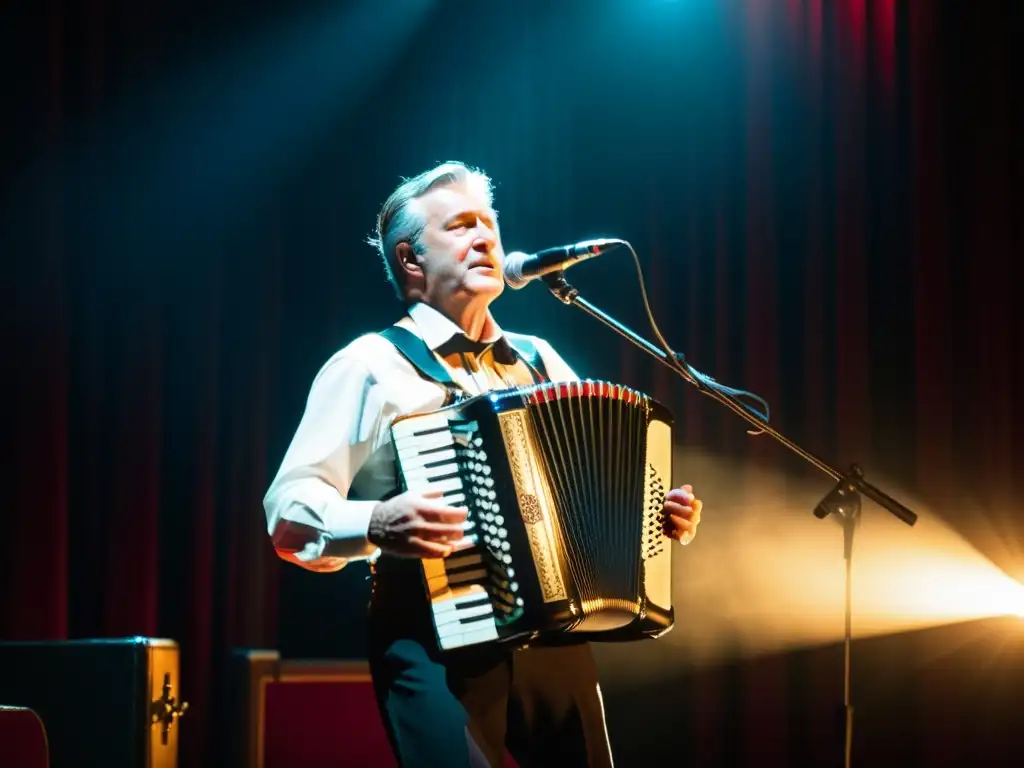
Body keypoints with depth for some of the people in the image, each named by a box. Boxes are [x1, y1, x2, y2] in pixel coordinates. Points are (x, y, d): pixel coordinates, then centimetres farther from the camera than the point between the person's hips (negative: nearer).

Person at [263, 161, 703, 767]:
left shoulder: (540, 362, 19)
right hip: (437, 648, -5)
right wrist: (378, 525, -25)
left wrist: (670, 515, 4)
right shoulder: (370, 366, 1)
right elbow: (290, 513, -6)